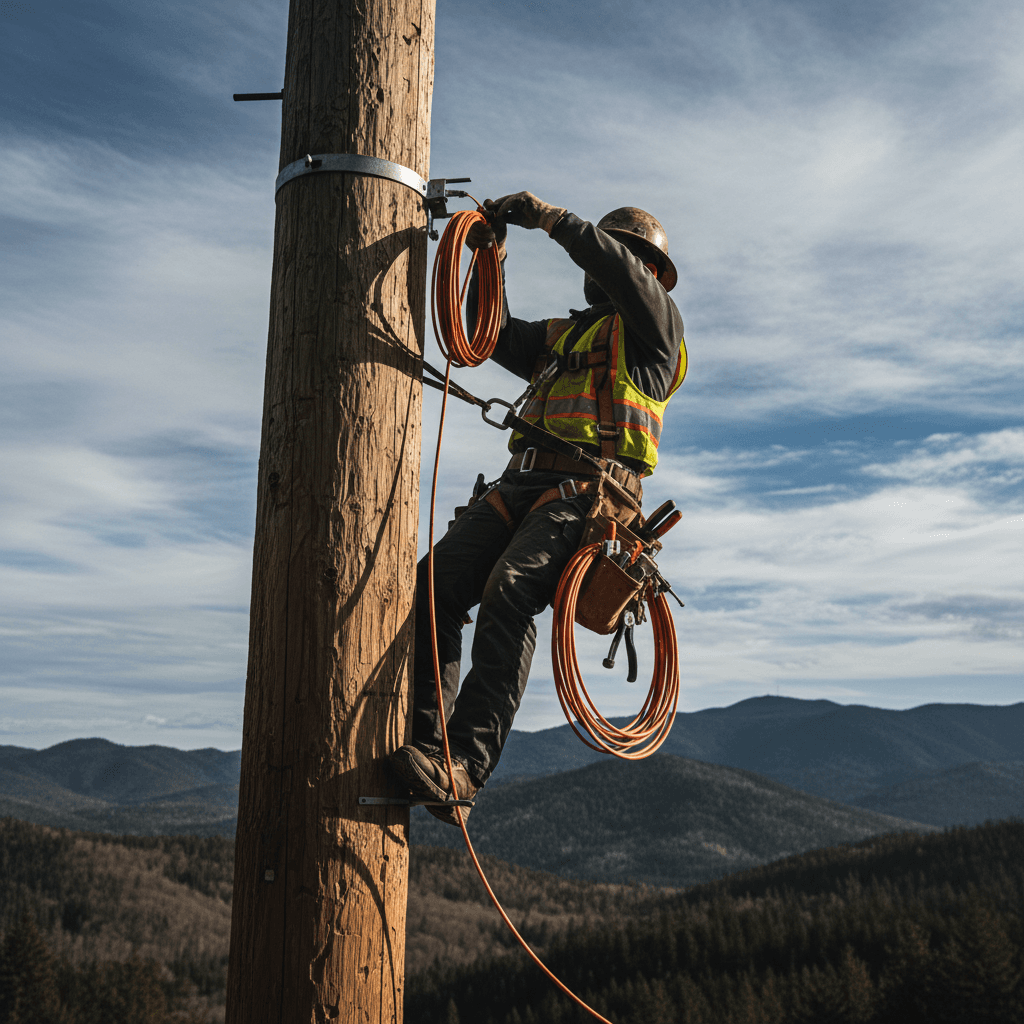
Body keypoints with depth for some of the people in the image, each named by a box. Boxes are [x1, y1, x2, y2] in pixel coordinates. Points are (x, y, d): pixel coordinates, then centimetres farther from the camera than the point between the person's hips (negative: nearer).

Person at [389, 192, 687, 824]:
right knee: (434, 583, -16)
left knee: (509, 593, -31)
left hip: (589, 488, -7)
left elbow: (622, 273, -7)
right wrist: (490, 258, 15)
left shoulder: (656, 323, 13)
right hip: (523, 484, 7)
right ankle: (425, 741, -19)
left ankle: (465, 766, -36)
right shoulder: (564, 334, 34)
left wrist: (552, 218, -8)